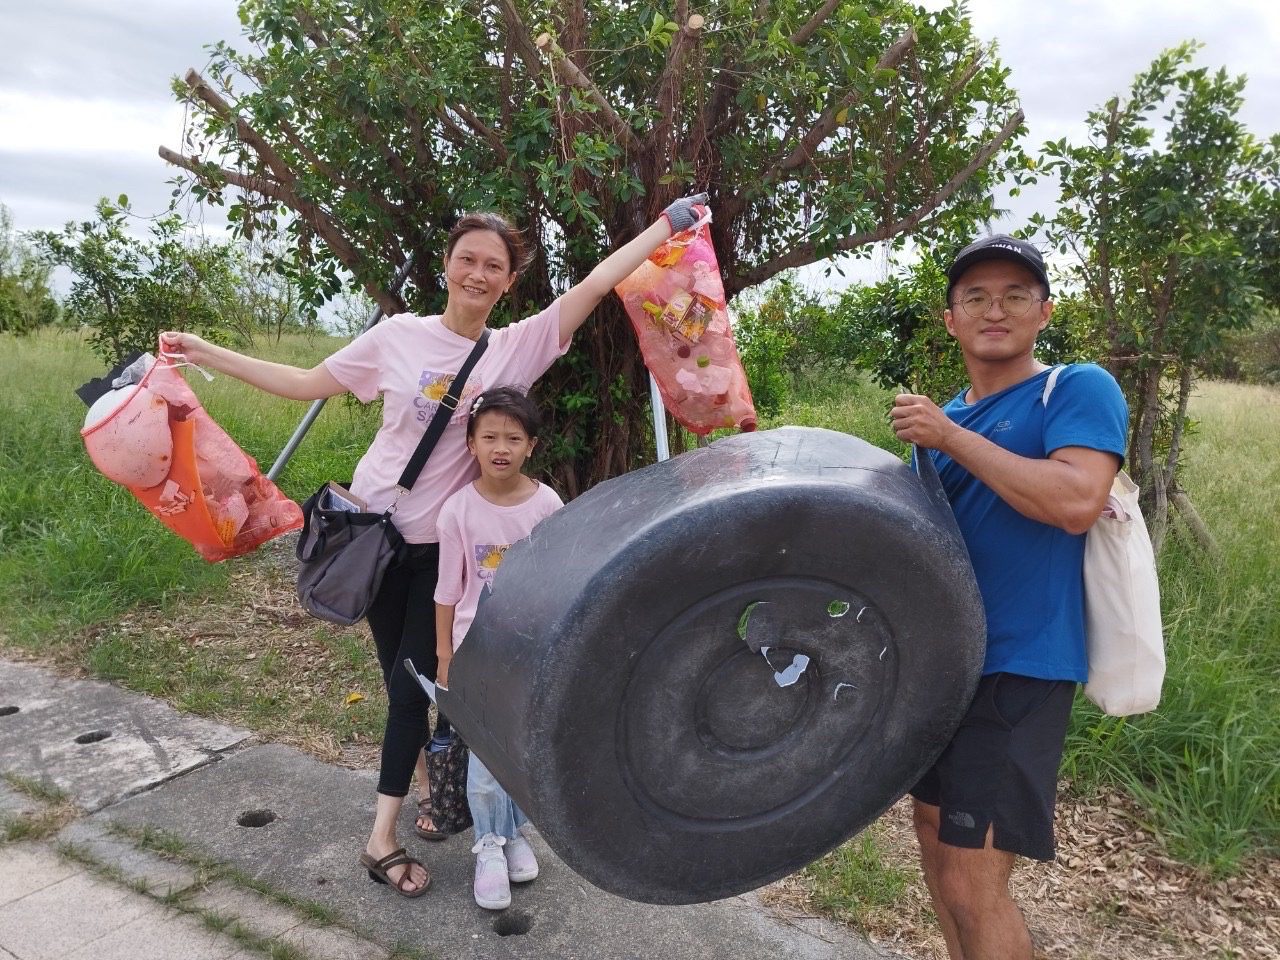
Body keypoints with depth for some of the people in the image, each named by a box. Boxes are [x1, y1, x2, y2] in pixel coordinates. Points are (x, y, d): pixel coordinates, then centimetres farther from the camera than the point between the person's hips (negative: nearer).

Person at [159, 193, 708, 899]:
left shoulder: (519, 347, -4)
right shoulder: (397, 336, -3)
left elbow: (596, 283, -6)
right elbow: (304, 384, 4)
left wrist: (669, 223, -6)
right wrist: (202, 353, 3)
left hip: (446, 541, -1)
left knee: (413, 680, -1)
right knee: (401, 676, 10)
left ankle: (382, 839, 10)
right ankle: (434, 784, 33)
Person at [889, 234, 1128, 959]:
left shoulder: (1080, 389, -6)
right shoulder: (942, 416, 13)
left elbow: (1077, 503, -24)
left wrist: (950, 436, -18)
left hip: (1018, 664, -7)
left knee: (972, 884, -7)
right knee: (936, 838, 18)